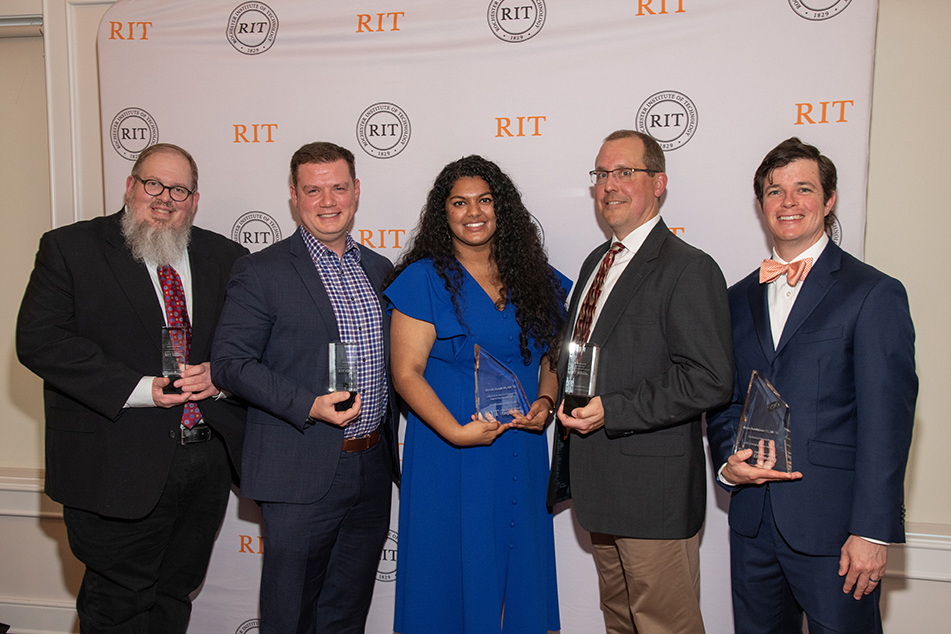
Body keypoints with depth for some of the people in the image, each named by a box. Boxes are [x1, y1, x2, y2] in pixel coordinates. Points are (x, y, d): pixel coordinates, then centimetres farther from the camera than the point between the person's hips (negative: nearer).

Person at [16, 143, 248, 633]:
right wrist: (140, 389, -20)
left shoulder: (226, 258, 8)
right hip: (118, 469, -3)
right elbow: (39, 339, -12)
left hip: (209, 462, 4)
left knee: (176, 594, 20)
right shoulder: (70, 248, -3)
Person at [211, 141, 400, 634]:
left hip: (373, 468, 5)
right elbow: (229, 362, -11)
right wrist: (308, 406, -21)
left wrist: (392, 439, 10)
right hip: (301, 476, -5)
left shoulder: (379, 269, 10)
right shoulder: (260, 272, -6)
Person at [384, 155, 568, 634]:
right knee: (454, 568, 7)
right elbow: (407, 372, -10)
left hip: (521, 449, 4)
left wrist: (545, 402, -5)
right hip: (448, 452, -4)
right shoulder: (424, 278, -6)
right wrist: (457, 431, -21)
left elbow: (551, 355, 14)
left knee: (519, 566, 15)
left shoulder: (534, 277, 7)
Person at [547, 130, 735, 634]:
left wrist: (611, 412, -22)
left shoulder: (689, 269, -13)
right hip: (597, 483, 8)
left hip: (654, 491, -8)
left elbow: (710, 380, -21)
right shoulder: (596, 261, 14)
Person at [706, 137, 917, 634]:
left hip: (832, 525, -4)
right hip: (753, 521, 5)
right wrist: (726, 462, -4)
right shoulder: (739, 298, 11)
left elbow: (886, 423, -10)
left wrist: (873, 531, -13)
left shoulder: (874, 294, -5)